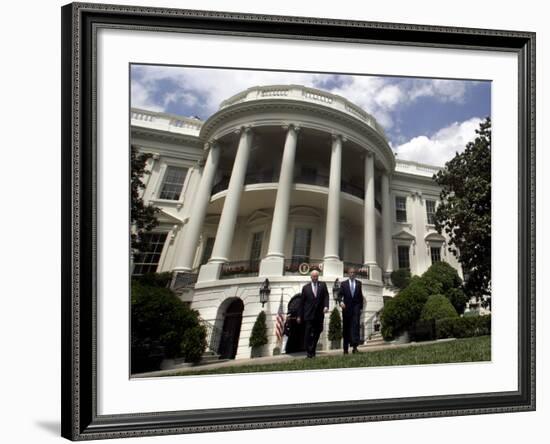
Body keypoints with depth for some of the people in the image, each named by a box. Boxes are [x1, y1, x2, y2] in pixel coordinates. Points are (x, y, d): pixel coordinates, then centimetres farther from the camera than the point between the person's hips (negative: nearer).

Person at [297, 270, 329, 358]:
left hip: (319, 314, 2)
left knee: (317, 333, 7)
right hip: (309, 314, -1)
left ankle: (312, 350, 21)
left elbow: (326, 296, -2)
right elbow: (302, 302, 7)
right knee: (308, 334, -4)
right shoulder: (305, 287, 6)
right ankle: (309, 352, 6)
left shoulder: (323, 285, 9)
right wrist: (300, 316, 6)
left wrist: (326, 306, -21)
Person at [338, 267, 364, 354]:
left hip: (356, 307, 0)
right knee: (346, 327, 6)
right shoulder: (344, 284, 7)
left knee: (356, 325, -15)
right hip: (346, 308, 0)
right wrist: (341, 301, -19)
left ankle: (355, 346, -18)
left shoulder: (358, 283, 11)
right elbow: (340, 295, 1)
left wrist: (361, 307, 9)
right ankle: (346, 348, 14)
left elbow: (360, 295, 13)